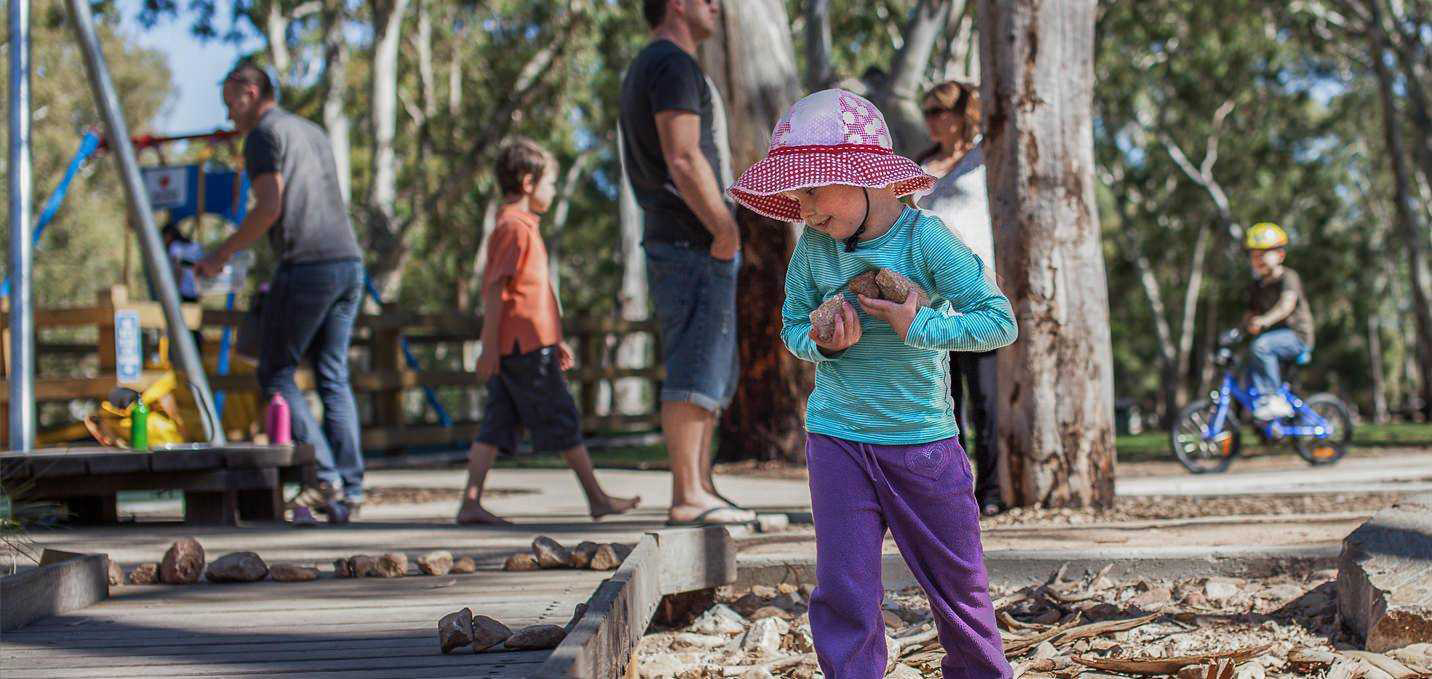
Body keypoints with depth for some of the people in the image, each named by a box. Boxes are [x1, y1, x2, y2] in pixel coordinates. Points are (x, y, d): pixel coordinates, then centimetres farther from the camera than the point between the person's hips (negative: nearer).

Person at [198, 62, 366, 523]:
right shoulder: (313, 133, 25)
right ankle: (349, 492, 5)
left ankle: (324, 477, -10)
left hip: (306, 265, -8)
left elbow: (270, 208, -14)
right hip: (349, 262, 8)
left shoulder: (264, 135, -2)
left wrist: (221, 254, -6)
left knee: (276, 373, 1)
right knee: (334, 378, 10)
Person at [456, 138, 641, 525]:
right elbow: (495, 290, -17)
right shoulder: (517, 228, -11)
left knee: (496, 426, 4)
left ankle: (471, 504, -2)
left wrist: (555, 340, 28)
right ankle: (597, 499, 6)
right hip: (527, 346, -10)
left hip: (511, 348, 10)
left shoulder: (515, 227, 21)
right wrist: (489, 346, -19)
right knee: (563, 421, -1)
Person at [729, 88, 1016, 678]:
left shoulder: (925, 239, -14)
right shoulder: (813, 246, -3)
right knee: (844, 588, 0)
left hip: (923, 438, -2)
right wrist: (822, 343, -14)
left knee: (956, 579, 12)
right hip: (837, 438, 2)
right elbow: (793, 325, 8)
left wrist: (918, 327, -25)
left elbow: (999, 321, -15)